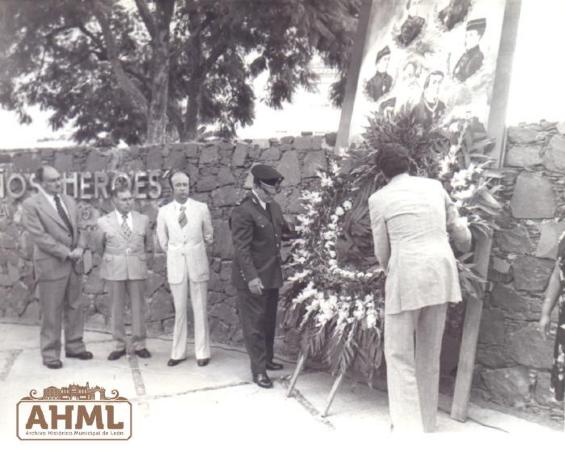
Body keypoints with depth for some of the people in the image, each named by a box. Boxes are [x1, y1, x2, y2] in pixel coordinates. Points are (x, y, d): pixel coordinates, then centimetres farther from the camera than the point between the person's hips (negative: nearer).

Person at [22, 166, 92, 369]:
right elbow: (39, 236, -14)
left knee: (75, 307, 12)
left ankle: (74, 346, 25)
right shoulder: (31, 204, -8)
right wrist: (66, 253, -15)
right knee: (52, 312, 3)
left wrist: (80, 248, -4)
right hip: (51, 264, -6)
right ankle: (50, 354, 16)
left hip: (73, 264, 6)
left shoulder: (69, 201, 11)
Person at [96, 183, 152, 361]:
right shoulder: (104, 222, 0)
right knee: (116, 308, 6)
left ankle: (139, 345, 17)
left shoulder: (143, 219, 4)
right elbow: (100, 246, 13)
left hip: (137, 269, 1)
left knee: (138, 307, 5)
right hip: (113, 270, -1)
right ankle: (119, 345, 18)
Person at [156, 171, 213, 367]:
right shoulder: (164, 211, 2)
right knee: (179, 310, 7)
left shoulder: (201, 208, 0)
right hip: (175, 264, 1)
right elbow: (162, 241, 11)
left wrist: (208, 238, -3)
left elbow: (209, 235, 12)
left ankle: (202, 353, 13)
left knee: (200, 309, 4)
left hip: (198, 263, -1)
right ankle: (178, 353, 18)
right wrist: (175, 253, 10)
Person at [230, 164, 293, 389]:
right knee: (254, 324, 2)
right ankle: (258, 370, 12)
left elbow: (287, 231, 20)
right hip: (252, 279, -8)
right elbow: (241, 248, -20)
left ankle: (267, 359, 36)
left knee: (269, 321, 20)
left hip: (272, 275, 8)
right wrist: (251, 277, -25)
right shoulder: (243, 211, -17)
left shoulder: (274, 207, 8)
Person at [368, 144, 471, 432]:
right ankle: (426, 424, 29)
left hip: (407, 276, -5)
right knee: (429, 354, 16)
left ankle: (409, 428, 3)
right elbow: (459, 230, 18)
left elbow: (382, 252, 7)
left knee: (399, 355, 5)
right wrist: (465, 248, 41)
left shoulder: (379, 198, 1)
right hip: (441, 273, 5)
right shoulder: (434, 186, 11)